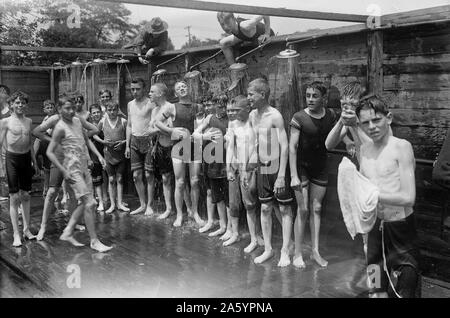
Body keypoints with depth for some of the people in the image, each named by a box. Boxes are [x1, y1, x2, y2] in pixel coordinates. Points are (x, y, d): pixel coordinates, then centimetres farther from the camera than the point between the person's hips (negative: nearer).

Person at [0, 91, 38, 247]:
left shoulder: (28, 121, 8)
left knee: (25, 195, 11)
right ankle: (16, 234, 4)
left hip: (26, 158, 4)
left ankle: (26, 229, 22)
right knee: (14, 197, -2)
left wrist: (34, 161, 18)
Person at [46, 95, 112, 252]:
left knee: (84, 203, 12)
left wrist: (98, 155, 13)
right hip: (73, 170, -8)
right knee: (89, 203, -10)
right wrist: (64, 171, -16)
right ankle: (94, 241, -2)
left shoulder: (77, 121, 11)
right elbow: (50, 152, -13)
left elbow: (86, 140, 24)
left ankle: (68, 232, 23)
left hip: (84, 168, 8)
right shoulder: (60, 127, -12)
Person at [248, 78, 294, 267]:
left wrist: (281, 176, -20)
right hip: (262, 169, 7)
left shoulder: (275, 116, -16)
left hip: (278, 168, -6)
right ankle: (268, 249, 22)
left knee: (284, 209, 4)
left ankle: (285, 252, 11)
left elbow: (284, 147, -18)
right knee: (265, 209, 11)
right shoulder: (253, 115, 5)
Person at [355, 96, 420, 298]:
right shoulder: (365, 149, 4)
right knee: (376, 291, 15)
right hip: (375, 227, 6)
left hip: (400, 228, -6)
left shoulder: (401, 147, -14)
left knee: (404, 292, -1)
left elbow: (408, 198, -20)